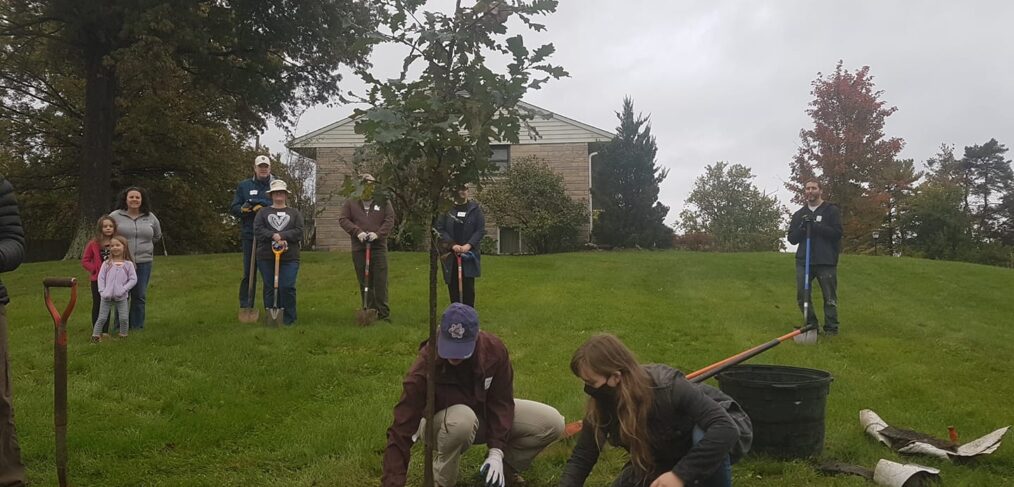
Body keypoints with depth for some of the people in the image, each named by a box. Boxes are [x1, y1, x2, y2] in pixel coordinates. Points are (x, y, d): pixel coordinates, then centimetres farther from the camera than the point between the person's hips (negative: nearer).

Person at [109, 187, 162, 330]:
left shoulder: (150, 217, 7)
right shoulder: (115, 216, -1)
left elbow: (157, 236, 22)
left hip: (143, 263, 2)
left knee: (140, 296, 7)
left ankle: (137, 327, 16)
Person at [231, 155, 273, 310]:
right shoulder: (244, 186, 11)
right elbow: (234, 208, 9)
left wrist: (263, 206, -17)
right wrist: (243, 208, -12)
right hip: (249, 235, 1)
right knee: (249, 273, 3)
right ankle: (245, 307, 9)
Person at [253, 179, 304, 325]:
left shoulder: (294, 213, 15)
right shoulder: (263, 212, 14)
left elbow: (299, 232, 0)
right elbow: (257, 230, -2)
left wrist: (281, 235, -13)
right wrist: (273, 236, -16)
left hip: (289, 258, -1)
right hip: (266, 257, 1)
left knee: (287, 287, -9)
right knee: (269, 288, 3)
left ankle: (289, 320, 0)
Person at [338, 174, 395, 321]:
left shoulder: (383, 202, 7)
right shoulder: (351, 202, 8)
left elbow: (390, 220, 1)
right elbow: (342, 219, 2)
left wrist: (378, 233, -15)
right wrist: (357, 232, -12)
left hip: (378, 246, -1)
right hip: (359, 248, 1)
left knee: (380, 281, -5)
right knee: (364, 282, 5)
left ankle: (384, 315, -3)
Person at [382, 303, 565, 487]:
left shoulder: (494, 349, -24)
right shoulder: (425, 366, -34)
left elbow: (501, 402, -15)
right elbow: (401, 431, -34)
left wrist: (496, 451, -25)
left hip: (483, 413, 4)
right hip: (439, 422, -4)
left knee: (553, 423, -13)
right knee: (461, 420, -42)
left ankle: (504, 468, 8)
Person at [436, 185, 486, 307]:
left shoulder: (475, 208, 4)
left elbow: (481, 230, 0)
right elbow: (440, 229, -1)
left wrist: (469, 245, -12)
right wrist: (452, 245, -12)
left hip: (469, 254, -1)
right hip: (450, 254, 1)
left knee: (468, 286, -3)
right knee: (453, 286, 4)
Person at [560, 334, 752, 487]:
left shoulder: (669, 388, -39)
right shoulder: (602, 406, -21)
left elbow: (726, 429, -45)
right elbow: (581, 457, -12)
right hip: (670, 455, 6)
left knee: (703, 435, -40)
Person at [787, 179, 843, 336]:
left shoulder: (832, 210, 4)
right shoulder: (798, 215, 16)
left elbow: (837, 233, -9)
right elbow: (792, 239, 10)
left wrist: (815, 225, -16)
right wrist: (802, 227, -9)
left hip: (826, 261, -4)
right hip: (803, 261, 4)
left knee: (830, 297, 0)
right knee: (802, 295, 2)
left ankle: (831, 328, 10)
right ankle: (811, 324, 17)